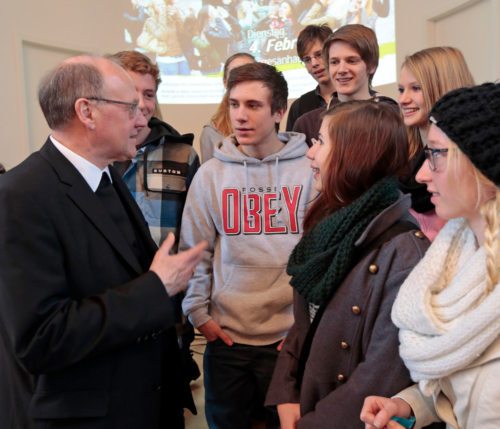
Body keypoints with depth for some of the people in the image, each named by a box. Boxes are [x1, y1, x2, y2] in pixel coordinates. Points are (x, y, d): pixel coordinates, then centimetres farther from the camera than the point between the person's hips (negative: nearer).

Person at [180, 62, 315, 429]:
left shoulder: (310, 168, -7)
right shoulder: (212, 173, -1)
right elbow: (194, 250, 3)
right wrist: (198, 312, 0)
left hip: (293, 335, -2)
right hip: (226, 336, 2)